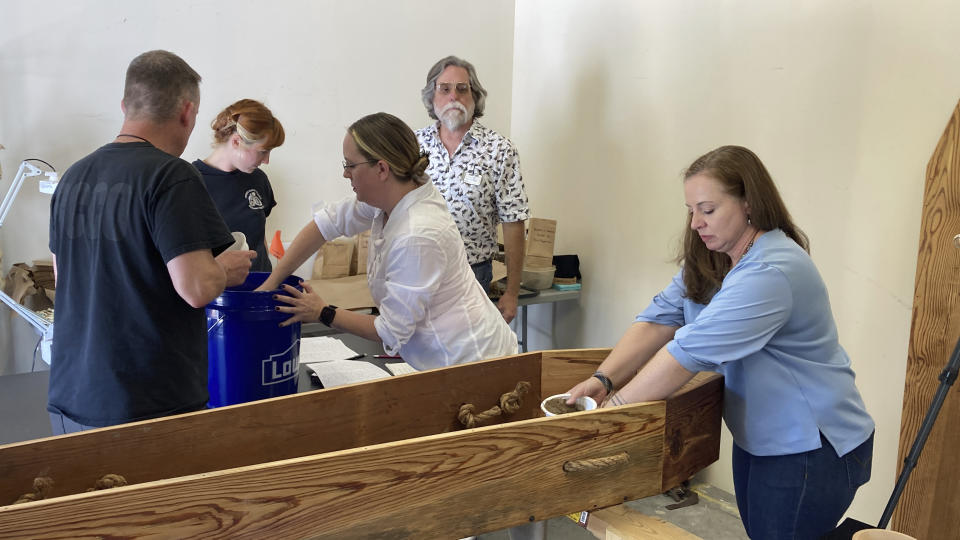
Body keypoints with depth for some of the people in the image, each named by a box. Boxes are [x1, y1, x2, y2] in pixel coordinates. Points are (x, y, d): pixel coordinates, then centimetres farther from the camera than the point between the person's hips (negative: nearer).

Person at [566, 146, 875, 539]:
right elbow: (659, 319, -6)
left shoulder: (772, 273, -28)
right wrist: (602, 379, -19)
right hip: (757, 437, 9)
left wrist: (616, 406, -25)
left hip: (811, 447, -9)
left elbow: (691, 351, -31)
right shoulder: (706, 262, 3)